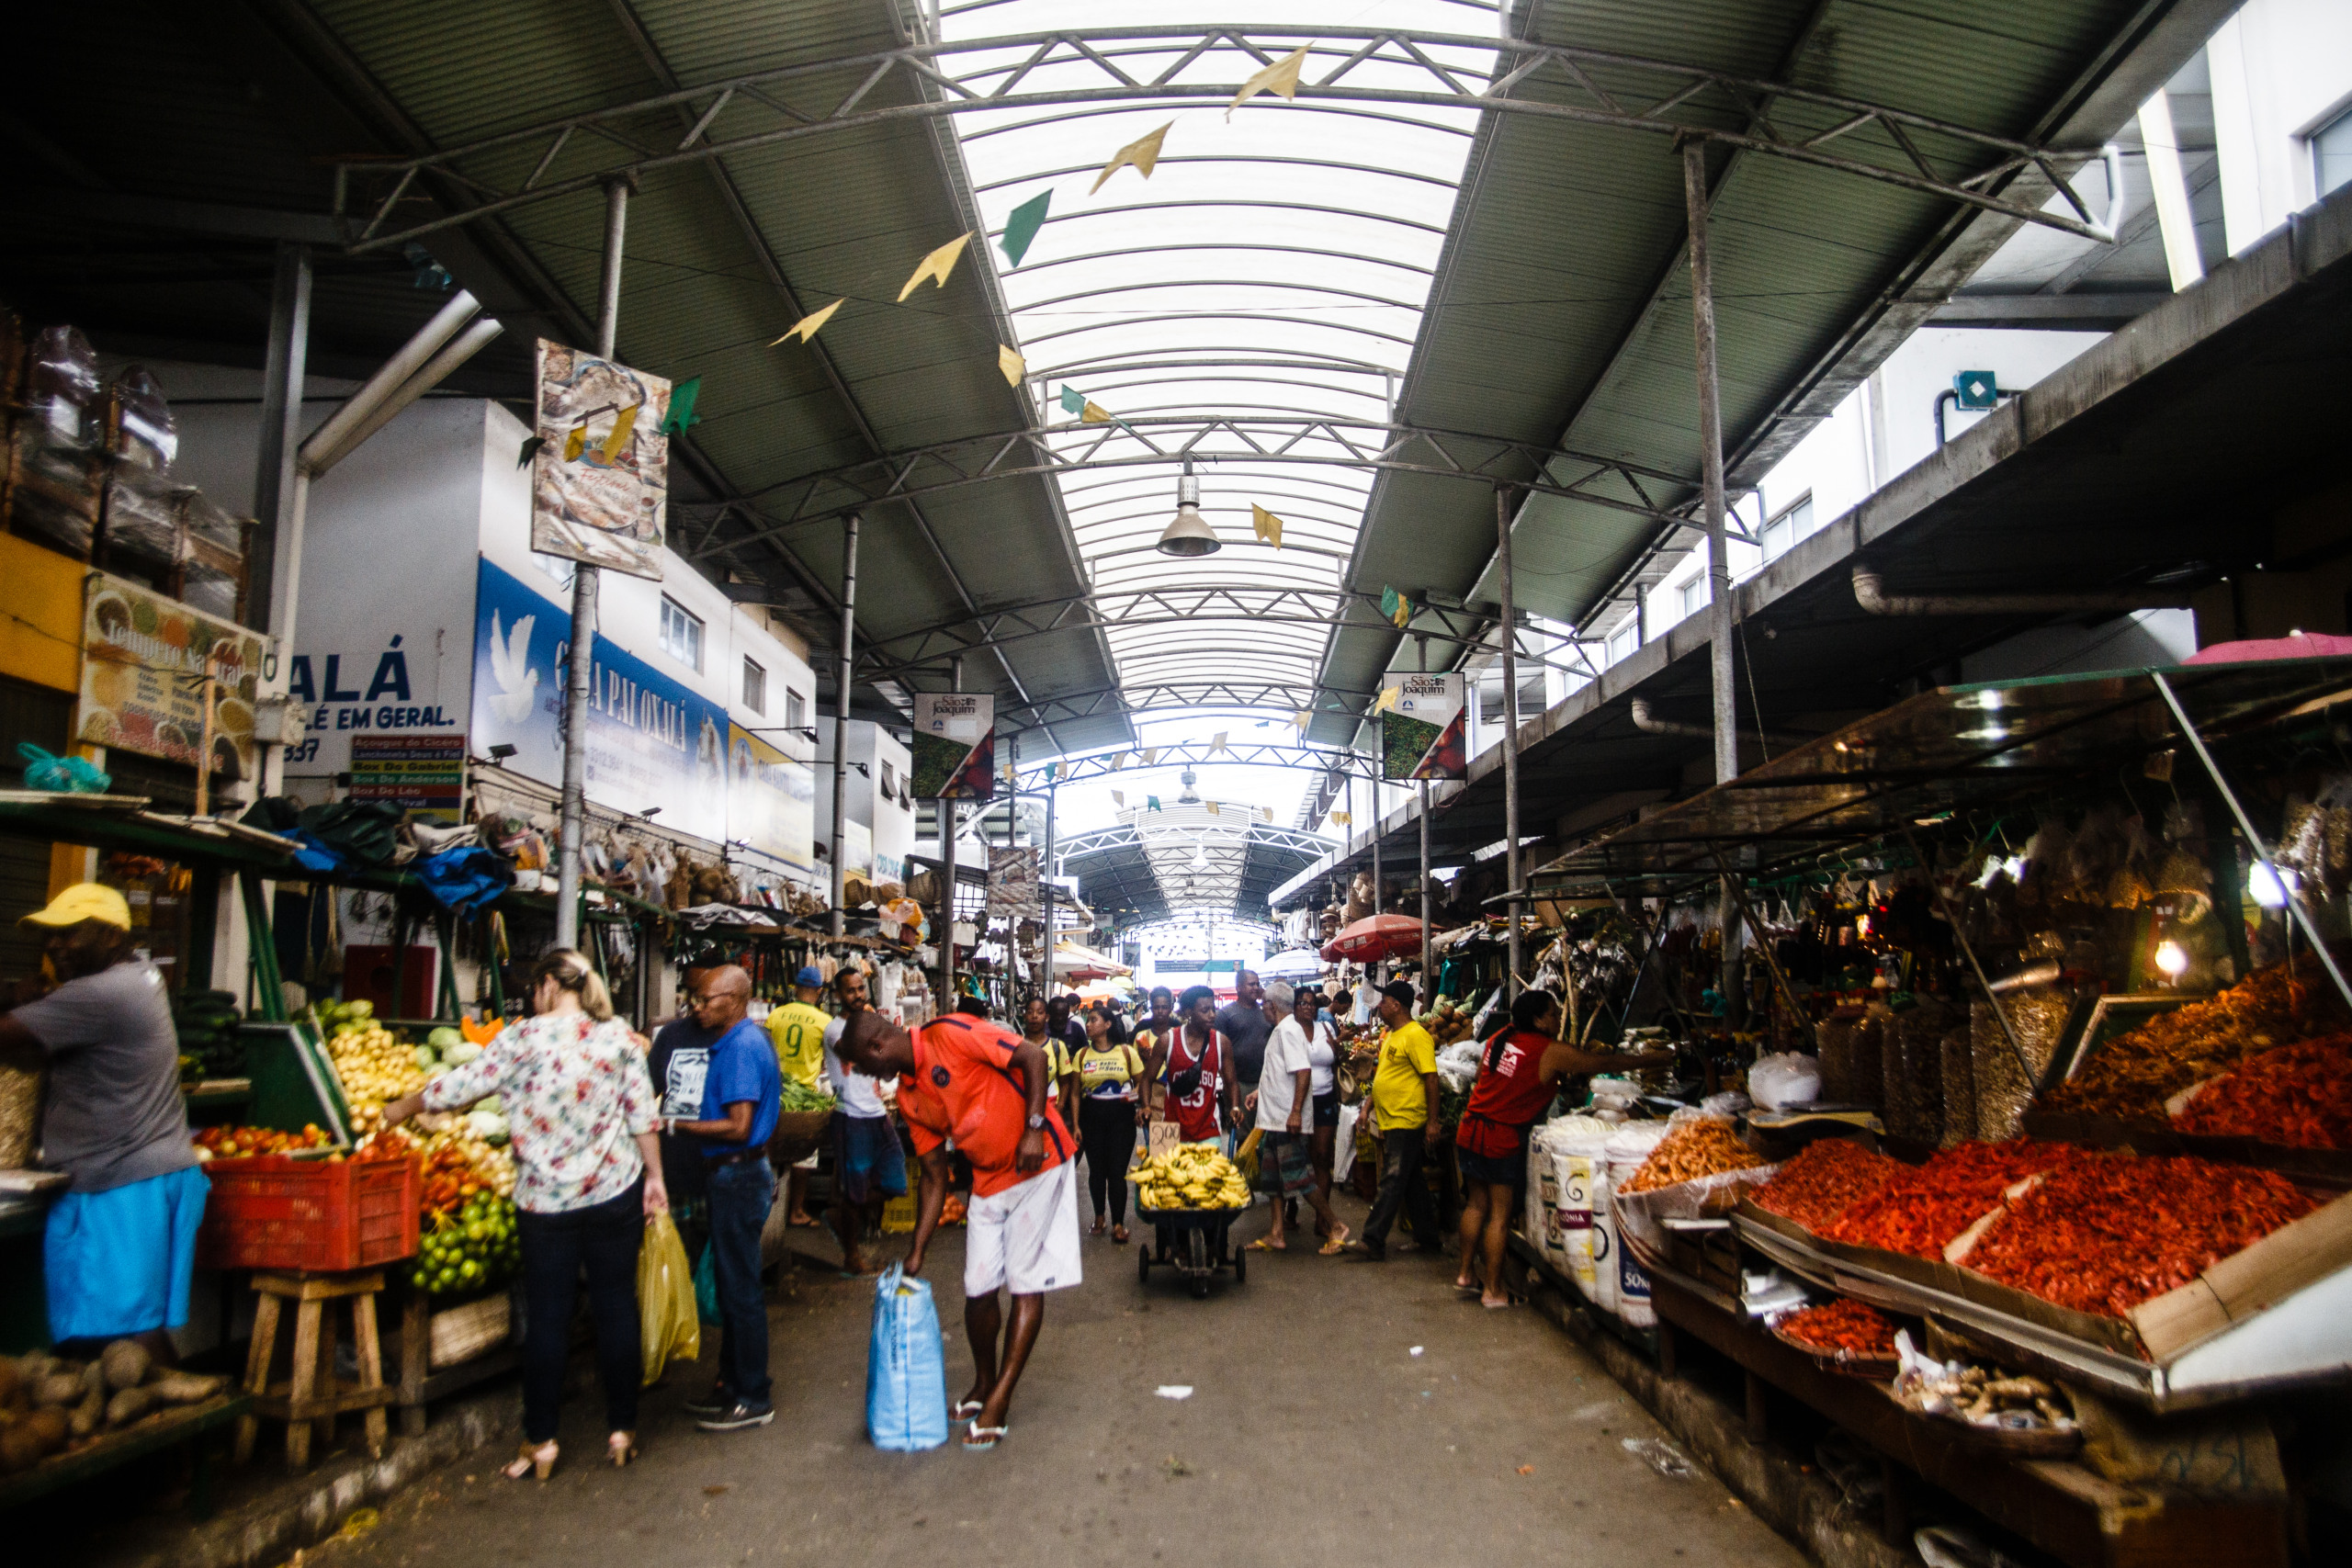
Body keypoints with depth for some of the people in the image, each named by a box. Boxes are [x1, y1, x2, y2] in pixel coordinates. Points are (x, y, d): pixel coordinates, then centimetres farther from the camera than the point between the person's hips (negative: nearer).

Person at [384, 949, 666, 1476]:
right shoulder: (618, 1037, -1)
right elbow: (643, 1115, -1)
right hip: (616, 1193, 2)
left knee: (546, 1317, 9)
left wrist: (403, 1107, 16)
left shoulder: (525, 1037, -9)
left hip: (547, 1200, -2)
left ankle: (540, 1441, 18)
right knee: (616, 1309, 9)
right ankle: (622, 1430, 18)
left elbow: (465, 1084, -2)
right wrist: (655, 1178, 8)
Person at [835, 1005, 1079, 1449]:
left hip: (1038, 1163, -7)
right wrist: (917, 1251, 7)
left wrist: (1034, 1127, -24)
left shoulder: (951, 1034, -18)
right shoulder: (909, 1096, 5)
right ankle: (983, 1386, 31)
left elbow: (1033, 1055, -20)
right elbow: (934, 1177, 10)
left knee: (1026, 1286, -2)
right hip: (988, 1180, 7)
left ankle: (998, 1404, 4)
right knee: (978, 1290, 9)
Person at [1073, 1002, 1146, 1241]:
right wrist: (1076, 1125, 0)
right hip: (1092, 1116, 2)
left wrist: (1144, 1106, -14)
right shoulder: (1082, 1055, 5)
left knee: (1117, 1170, -5)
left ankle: (1118, 1223, 4)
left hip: (1121, 1115, -2)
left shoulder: (1127, 1052, 0)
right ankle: (1099, 1216, 27)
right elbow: (1076, 1092, 5)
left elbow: (1142, 1083, 3)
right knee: (1096, 1169, 9)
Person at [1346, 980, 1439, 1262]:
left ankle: (1373, 1242, -6)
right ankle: (1427, 1238, 23)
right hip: (1391, 1122, 10)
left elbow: (1431, 1079, -18)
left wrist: (1432, 1121, -19)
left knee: (1393, 1183, -6)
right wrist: (1369, 1107, 18)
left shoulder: (1416, 1036, -16)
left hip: (1406, 1122, -10)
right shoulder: (1391, 1036, 15)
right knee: (1412, 1182, 15)